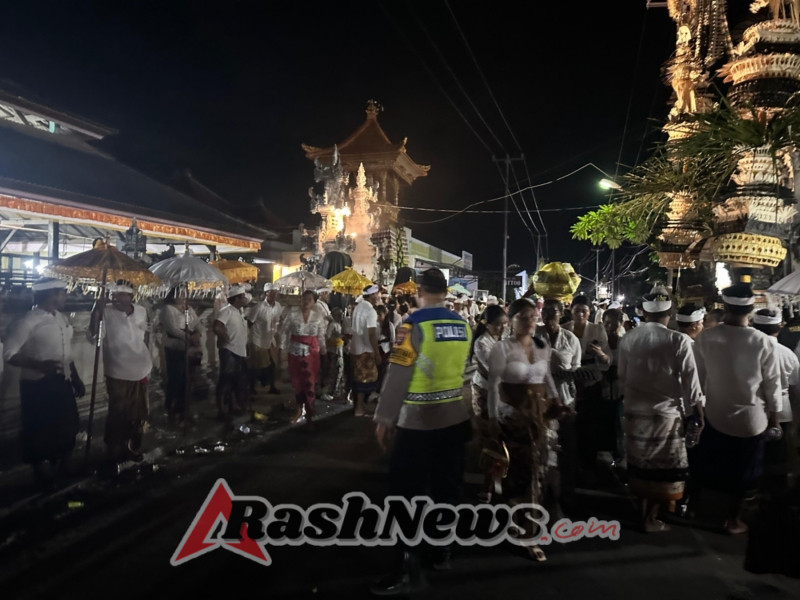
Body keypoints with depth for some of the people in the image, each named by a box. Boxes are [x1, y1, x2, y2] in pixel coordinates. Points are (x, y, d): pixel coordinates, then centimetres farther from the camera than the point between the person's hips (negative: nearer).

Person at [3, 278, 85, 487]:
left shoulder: (62, 319, 8)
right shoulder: (29, 321, -15)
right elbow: (9, 354, -16)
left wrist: (77, 380, 17)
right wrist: (39, 365, -29)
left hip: (61, 382, 7)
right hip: (38, 385, -7)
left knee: (67, 427, 16)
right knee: (39, 430, 7)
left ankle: (63, 467, 37)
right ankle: (40, 472, 27)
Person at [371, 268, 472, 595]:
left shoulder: (414, 324, -15)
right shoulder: (463, 325, 3)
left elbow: (397, 375, -16)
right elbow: (466, 371, 12)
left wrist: (384, 418, -9)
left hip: (417, 421, -6)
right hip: (455, 417, 6)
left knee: (408, 491, 2)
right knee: (447, 485, 17)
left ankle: (411, 567, 6)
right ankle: (443, 550, 30)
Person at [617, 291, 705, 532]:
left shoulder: (628, 338, -1)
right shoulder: (679, 341, -13)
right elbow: (691, 383, -9)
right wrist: (699, 413, 2)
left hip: (634, 411, 4)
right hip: (665, 412, -4)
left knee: (639, 463, 15)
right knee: (662, 466, 10)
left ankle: (642, 510, 28)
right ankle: (651, 517, 18)